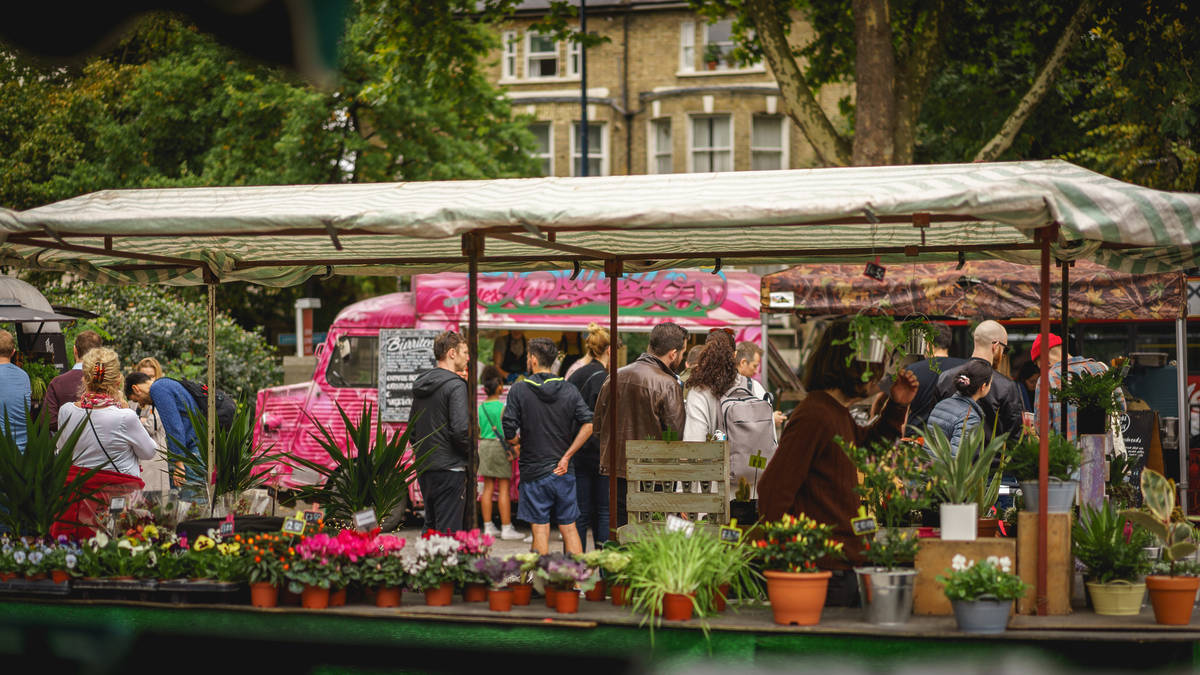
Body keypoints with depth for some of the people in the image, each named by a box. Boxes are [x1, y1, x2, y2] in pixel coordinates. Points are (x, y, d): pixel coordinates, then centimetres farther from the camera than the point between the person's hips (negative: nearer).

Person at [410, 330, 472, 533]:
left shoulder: (421, 386, 14)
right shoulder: (455, 386, -13)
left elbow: (412, 427, 20)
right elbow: (461, 429, -21)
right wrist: (472, 456, -6)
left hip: (424, 470, 9)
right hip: (449, 469, -9)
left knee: (430, 528, 16)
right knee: (448, 532, -8)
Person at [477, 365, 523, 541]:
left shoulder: (481, 407, 5)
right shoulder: (503, 407, -11)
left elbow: (478, 432, 9)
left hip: (484, 445, 6)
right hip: (499, 446, -6)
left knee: (488, 487, 9)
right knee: (504, 488, -2)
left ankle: (488, 527, 11)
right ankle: (506, 528, -2)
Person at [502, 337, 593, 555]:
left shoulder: (519, 390, -6)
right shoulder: (569, 390, 3)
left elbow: (509, 432, -11)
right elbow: (589, 424, -7)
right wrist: (566, 456, -3)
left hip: (534, 472, -3)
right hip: (563, 472, 3)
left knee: (540, 530, 1)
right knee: (569, 528, 9)